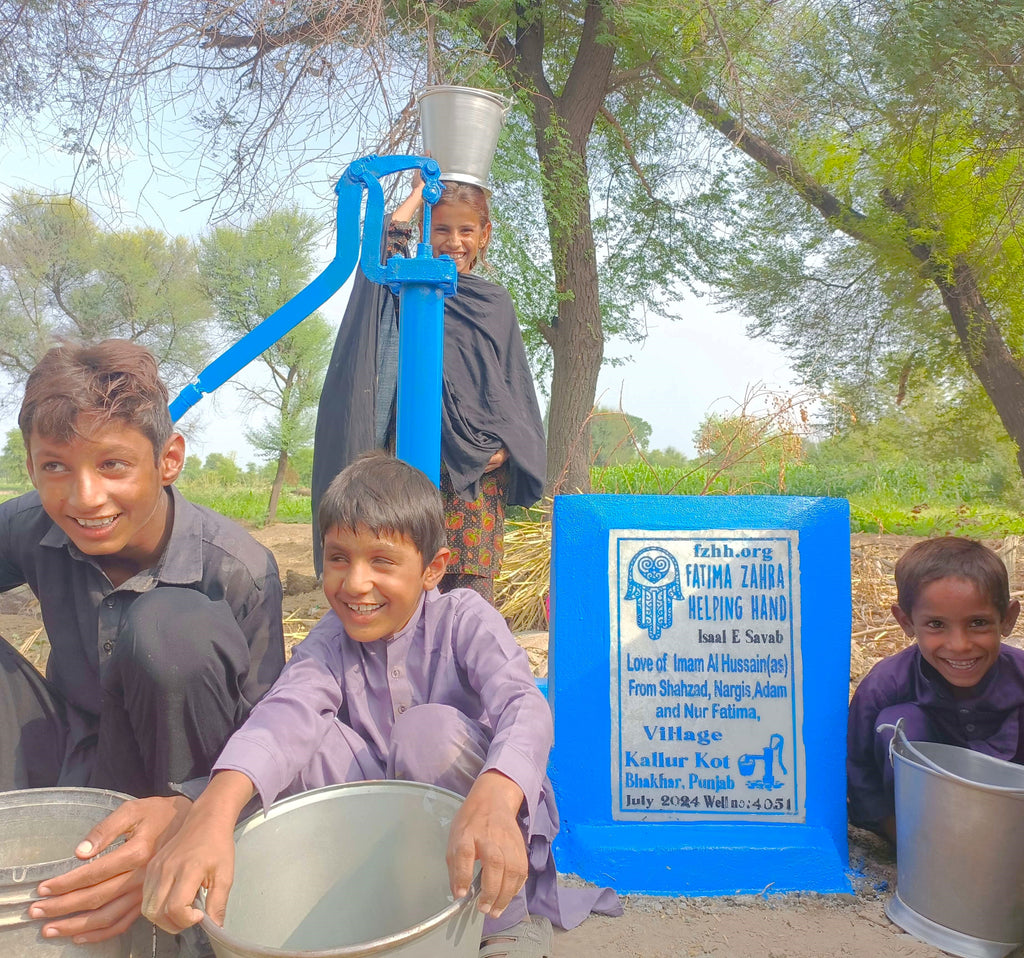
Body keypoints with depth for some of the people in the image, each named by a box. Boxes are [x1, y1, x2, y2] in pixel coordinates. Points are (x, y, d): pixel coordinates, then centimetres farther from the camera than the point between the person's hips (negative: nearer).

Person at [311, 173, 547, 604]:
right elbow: (387, 239, -12)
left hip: (480, 465, 2)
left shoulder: (495, 303, 15)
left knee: (471, 582, -1)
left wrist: (506, 446, -4)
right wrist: (421, 190, 2)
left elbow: (516, 385, 12)